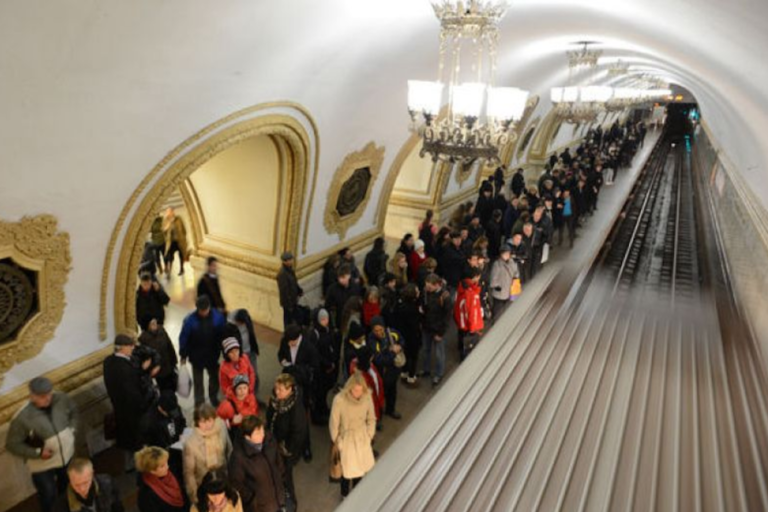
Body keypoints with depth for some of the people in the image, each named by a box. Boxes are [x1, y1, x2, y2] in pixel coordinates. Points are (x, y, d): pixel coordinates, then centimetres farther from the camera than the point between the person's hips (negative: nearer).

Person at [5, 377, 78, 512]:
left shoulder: (61, 399, -20)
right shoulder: (22, 417, -29)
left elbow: (73, 412, 2)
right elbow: (12, 444, -17)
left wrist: (72, 430, -8)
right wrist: (38, 453, -25)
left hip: (67, 454, 4)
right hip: (42, 464, -4)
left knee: (68, 485, 30)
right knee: (48, 496, 15)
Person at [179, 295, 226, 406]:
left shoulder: (218, 316, -19)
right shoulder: (190, 320, -24)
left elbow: (224, 334, -6)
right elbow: (183, 338, -13)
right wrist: (183, 356, -5)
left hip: (213, 355, 2)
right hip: (197, 356, -2)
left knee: (214, 377, 21)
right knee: (198, 380, 16)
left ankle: (214, 398, 45)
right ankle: (199, 402, 36)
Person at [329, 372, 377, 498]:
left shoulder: (367, 397, -19)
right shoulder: (339, 400, -28)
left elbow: (371, 419, -2)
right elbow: (334, 423, -13)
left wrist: (369, 436, 2)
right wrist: (336, 441, -1)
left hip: (362, 437, 3)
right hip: (346, 438, -3)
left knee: (360, 467, 17)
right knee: (348, 470, 6)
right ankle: (345, 496, 36)